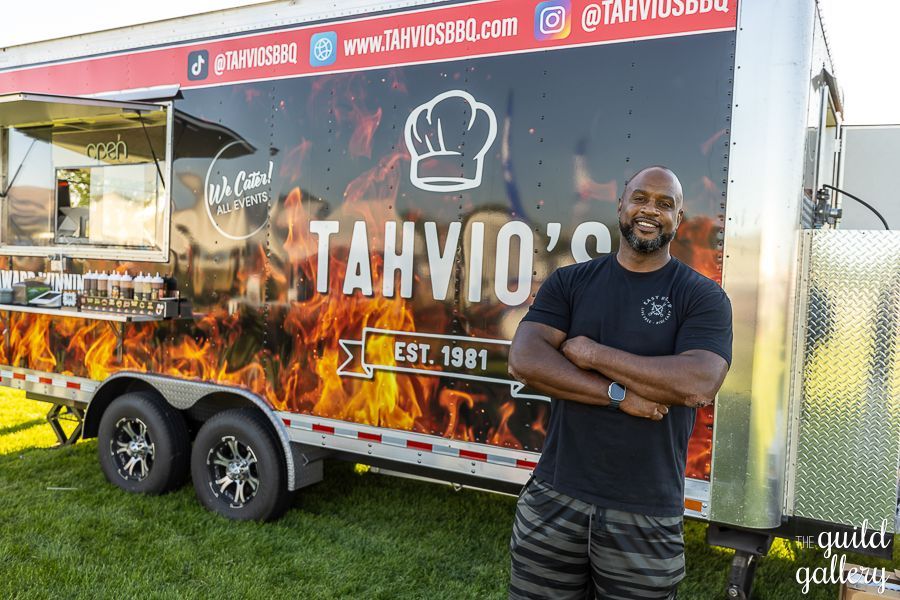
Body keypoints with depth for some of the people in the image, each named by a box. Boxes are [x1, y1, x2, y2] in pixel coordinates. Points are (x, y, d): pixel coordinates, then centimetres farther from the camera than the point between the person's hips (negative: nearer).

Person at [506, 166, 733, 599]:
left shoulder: (703, 297, -2)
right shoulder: (569, 282, 4)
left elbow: (698, 385, -18)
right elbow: (524, 361, -10)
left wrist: (592, 353, -14)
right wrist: (619, 395, -18)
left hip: (647, 513, -2)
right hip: (554, 497, 2)